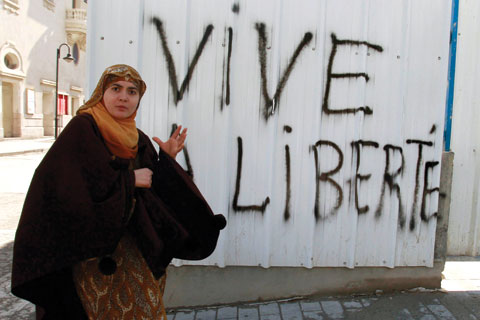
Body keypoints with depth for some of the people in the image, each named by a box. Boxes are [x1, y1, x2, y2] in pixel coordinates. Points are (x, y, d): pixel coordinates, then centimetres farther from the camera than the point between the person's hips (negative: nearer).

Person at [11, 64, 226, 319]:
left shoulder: (139, 140, 6)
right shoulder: (82, 128, -11)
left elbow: (155, 193, 6)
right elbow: (66, 184, -22)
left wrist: (167, 159, -9)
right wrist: (128, 180, -17)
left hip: (133, 245, 6)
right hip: (89, 249, -6)